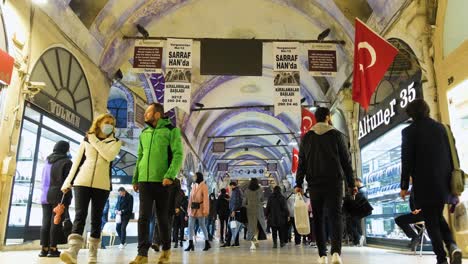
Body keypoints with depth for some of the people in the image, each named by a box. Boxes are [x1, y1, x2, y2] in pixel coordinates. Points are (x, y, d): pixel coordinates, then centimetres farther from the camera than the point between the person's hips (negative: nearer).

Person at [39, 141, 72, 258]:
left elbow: (43, 180, 23)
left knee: (46, 222, 5)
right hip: (59, 195, -6)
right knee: (56, 221, -5)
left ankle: (44, 249, 5)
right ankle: (53, 249, -5)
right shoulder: (66, 162, -4)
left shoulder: (47, 162, 18)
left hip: (46, 195, 6)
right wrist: (68, 197, -7)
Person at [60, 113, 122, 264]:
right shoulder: (86, 140, 15)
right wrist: (68, 182, 12)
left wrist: (94, 140, -4)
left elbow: (109, 156, -11)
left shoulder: (115, 142, 10)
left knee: (96, 219, 3)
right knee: (80, 215, -13)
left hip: (102, 185, 0)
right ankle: (73, 252, -23)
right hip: (82, 182, 0)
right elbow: (77, 162, 15)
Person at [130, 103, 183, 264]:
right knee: (143, 217, -3)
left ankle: (166, 250, 24)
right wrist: (135, 179, 15)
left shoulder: (171, 130, -1)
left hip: (162, 181, -4)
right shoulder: (144, 133, 15)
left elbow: (178, 155, -10)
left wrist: (170, 175, -22)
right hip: (145, 181, 4)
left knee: (163, 217, 6)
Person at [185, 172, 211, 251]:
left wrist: (205, 210, -19)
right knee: (190, 226, 1)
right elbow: (191, 198, 13)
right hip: (193, 208, 6)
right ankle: (191, 244, 5)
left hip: (200, 208, -6)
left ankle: (207, 243, 17)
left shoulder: (203, 186, -8)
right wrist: (189, 208, 8)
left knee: (202, 225, 3)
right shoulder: (193, 186, 13)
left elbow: (206, 199, -13)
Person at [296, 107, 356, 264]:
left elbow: (301, 163, 4)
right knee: (335, 216, -1)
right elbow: (346, 161, 3)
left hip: (314, 184, 2)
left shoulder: (307, 137, 9)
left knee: (318, 219, 9)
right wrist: (351, 184, 6)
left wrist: (299, 184, 3)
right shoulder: (336, 134, 4)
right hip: (334, 183, -1)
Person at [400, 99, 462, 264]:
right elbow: (451, 154, 10)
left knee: (431, 222, 5)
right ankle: (452, 245, 0)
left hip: (425, 183, -5)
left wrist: (404, 186, -3)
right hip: (443, 182, 5)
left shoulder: (409, 131, -6)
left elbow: (407, 160, -9)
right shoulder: (441, 127, 8)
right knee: (438, 217, 21)